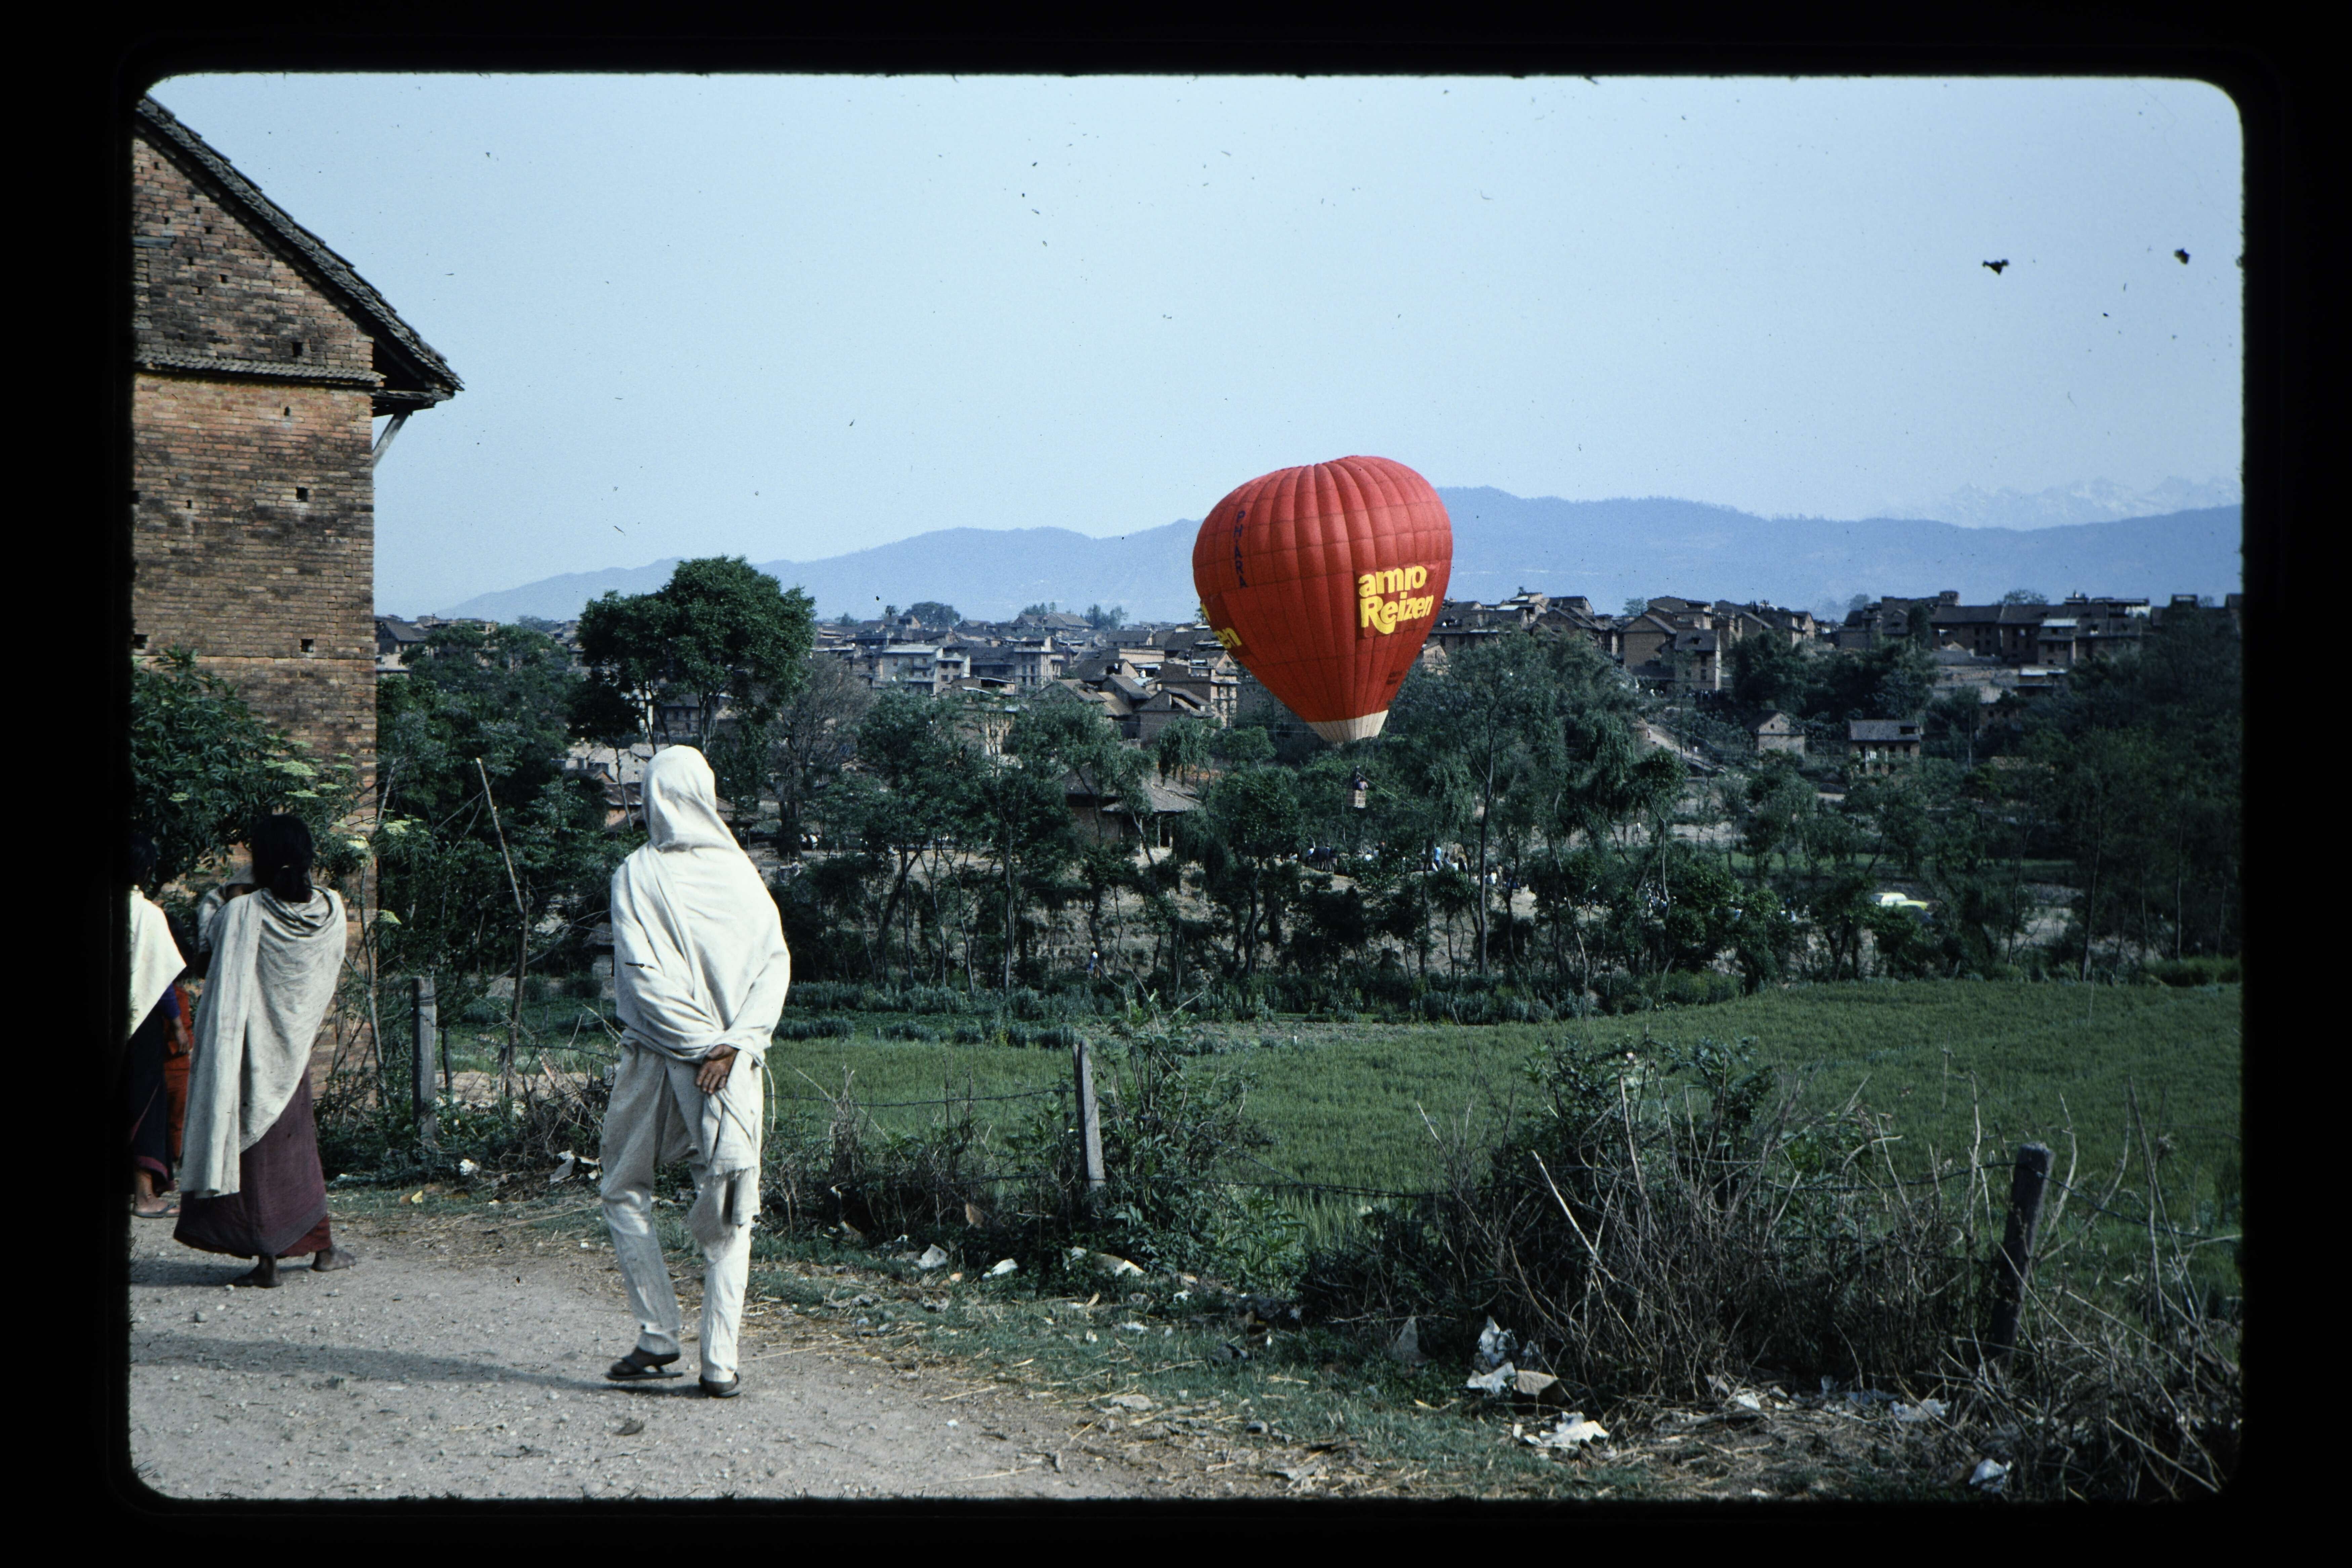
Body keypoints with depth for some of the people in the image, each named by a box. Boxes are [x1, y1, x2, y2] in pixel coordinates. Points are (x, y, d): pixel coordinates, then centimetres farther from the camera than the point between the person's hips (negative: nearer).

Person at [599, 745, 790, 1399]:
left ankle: (658, 1335, 9)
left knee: (626, 1192, 16)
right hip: (735, 1061, 2)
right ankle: (720, 1361, -1)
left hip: (657, 1057, -2)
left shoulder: (638, 875, -5)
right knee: (730, 1212, 6)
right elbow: (776, 963, -3)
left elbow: (644, 975, -12)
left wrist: (703, 1044, -9)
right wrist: (733, 1043, -9)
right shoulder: (739, 871, 3)